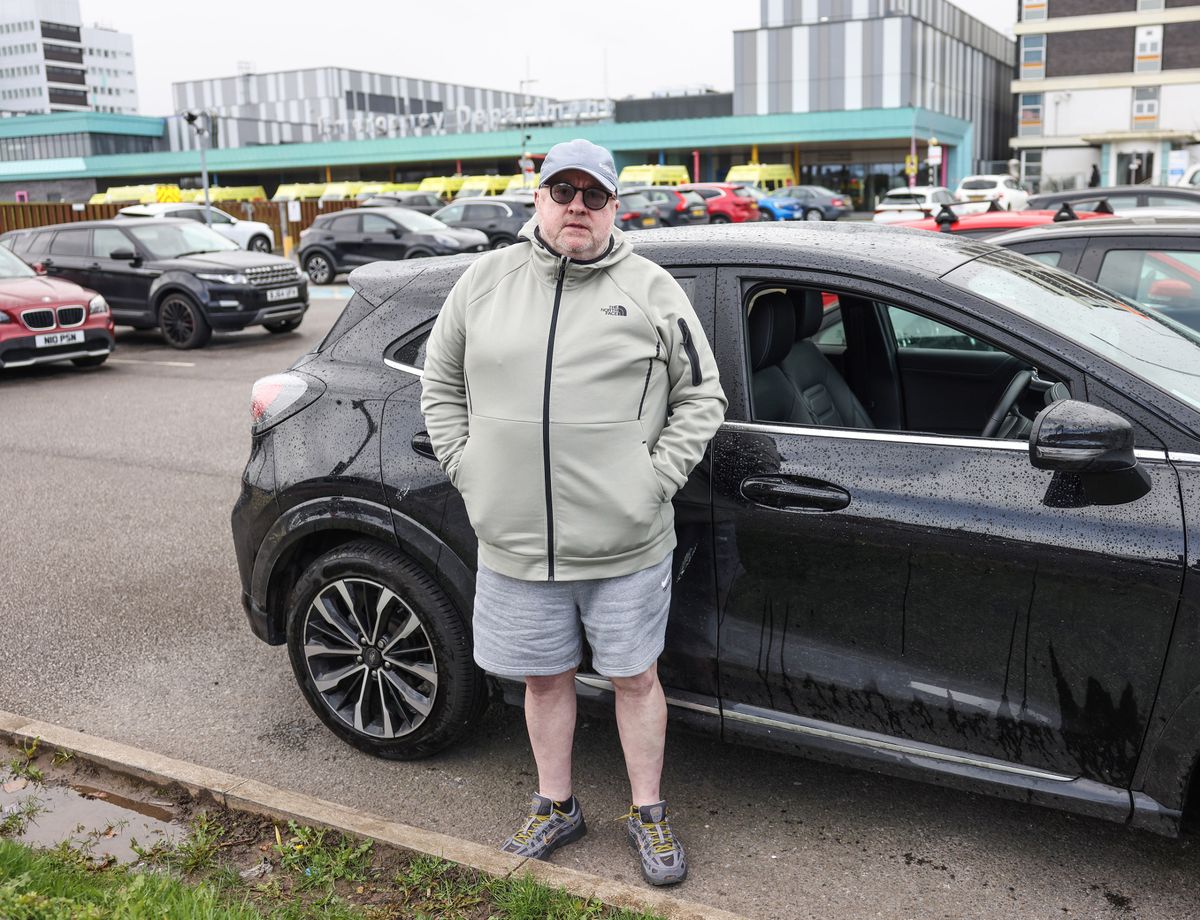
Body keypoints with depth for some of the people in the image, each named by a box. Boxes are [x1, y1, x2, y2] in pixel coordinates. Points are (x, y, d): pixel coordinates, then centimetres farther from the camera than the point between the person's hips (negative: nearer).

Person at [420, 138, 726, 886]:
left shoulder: (652, 290, 0)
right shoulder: (485, 281, 6)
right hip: (516, 543, 2)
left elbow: (702, 397, 3)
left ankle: (649, 814, 32)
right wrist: (467, 468, 3)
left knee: (635, 678, 12)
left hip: (625, 543, -2)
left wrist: (657, 478, -7)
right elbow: (440, 384, 14)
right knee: (545, 678, 17)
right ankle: (556, 808, 38)